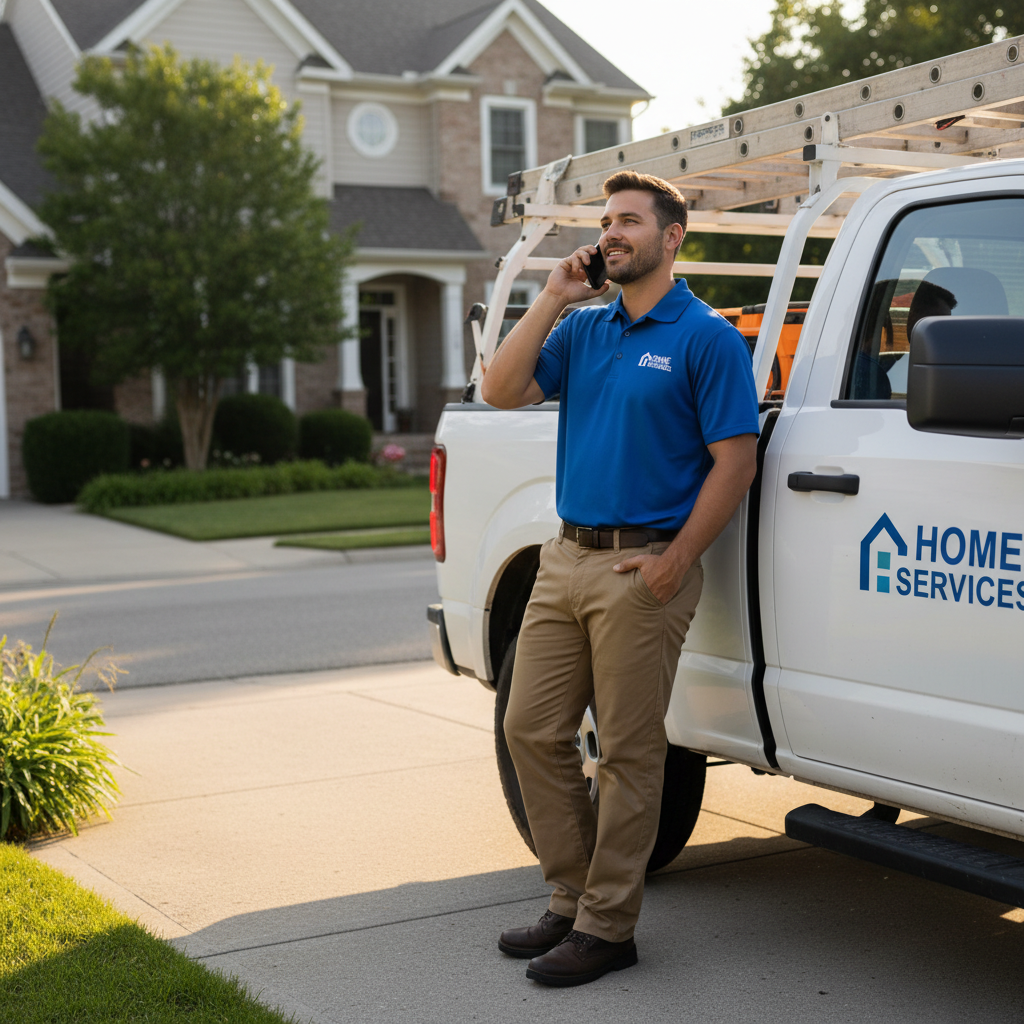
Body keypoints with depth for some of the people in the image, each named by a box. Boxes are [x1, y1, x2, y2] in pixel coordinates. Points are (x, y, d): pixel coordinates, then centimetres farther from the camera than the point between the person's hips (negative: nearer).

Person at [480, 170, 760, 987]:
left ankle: (606, 927, 9)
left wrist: (675, 563, -17)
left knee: (629, 752, 0)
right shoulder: (582, 330, 14)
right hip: (564, 560, 7)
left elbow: (736, 461, -11)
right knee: (532, 729, 9)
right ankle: (571, 898, 22)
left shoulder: (706, 338, -6)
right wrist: (553, 299, -1)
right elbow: (502, 391, 4)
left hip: (643, 567, -7)